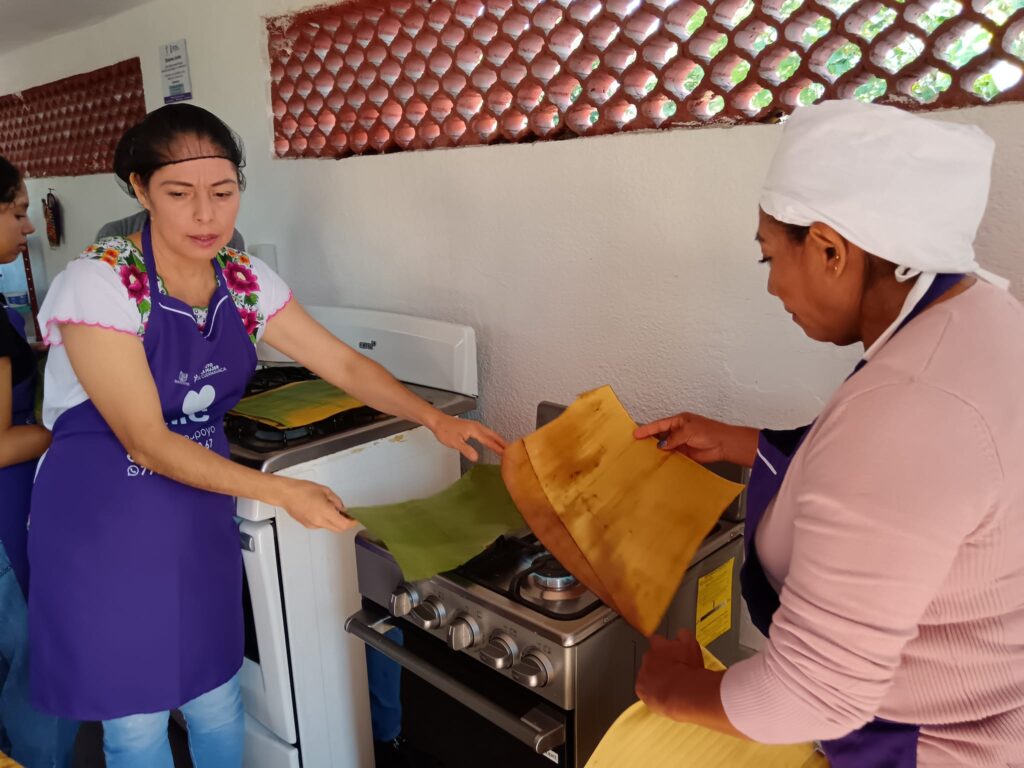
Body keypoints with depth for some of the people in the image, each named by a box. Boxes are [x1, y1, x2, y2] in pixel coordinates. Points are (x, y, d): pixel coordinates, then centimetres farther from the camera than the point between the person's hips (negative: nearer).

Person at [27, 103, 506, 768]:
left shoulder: (246, 281, -4)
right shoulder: (100, 283, -20)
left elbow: (346, 364, -1)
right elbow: (146, 440, -23)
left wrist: (435, 419, -14)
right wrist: (280, 491, -29)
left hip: (200, 509, 4)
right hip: (104, 522, -4)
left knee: (216, 700, 15)